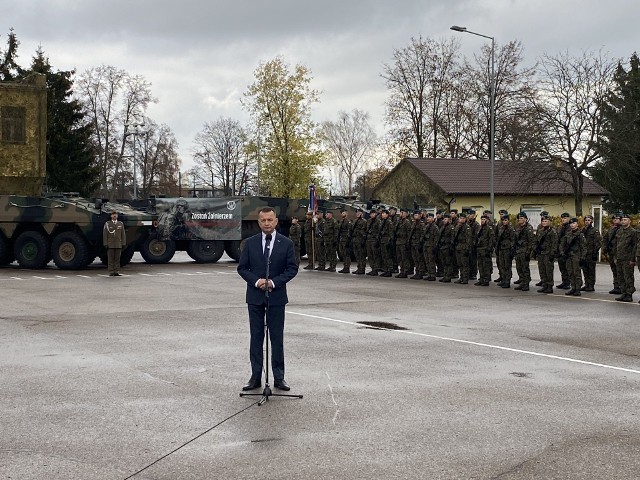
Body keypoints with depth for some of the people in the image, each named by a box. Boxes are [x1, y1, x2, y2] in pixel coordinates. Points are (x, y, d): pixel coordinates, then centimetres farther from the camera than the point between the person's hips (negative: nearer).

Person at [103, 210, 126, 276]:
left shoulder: (121, 224, 10)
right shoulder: (107, 224, 2)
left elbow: (123, 234, 10)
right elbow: (105, 235, 0)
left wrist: (124, 243, 4)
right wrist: (105, 244, -7)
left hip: (118, 245, 2)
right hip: (110, 245, -2)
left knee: (117, 258, 2)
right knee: (110, 259, -1)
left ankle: (117, 272, 5)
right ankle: (111, 272, 2)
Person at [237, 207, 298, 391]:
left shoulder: (286, 243, 0)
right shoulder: (250, 243, 3)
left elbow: (292, 268, -1)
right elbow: (242, 267, 3)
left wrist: (274, 282, -14)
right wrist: (256, 281, -13)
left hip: (276, 296, -1)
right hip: (255, 297, 1)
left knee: (277, 338, 3)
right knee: (256, 338, 6)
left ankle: (279, 377, 11)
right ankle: (256, 377, 11)